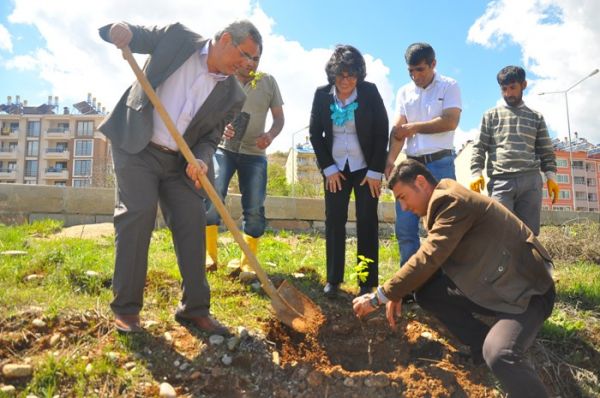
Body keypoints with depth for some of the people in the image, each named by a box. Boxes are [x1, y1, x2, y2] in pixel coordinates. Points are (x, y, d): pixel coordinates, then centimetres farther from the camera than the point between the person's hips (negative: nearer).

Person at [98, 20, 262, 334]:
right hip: (136, 147, -3)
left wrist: (202, 160, -23)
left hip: (179, 161, 3)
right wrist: (120, 30, -20)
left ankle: (195, 308, 9)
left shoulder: (232, 94, -1)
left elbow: (211, 137, 0)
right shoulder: (178, 38, -4)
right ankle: (126, 308, -2)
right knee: (137, 213, -15)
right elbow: (129, 35, 5)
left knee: (192, 221, -3)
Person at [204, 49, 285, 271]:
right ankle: (209, 255, -15)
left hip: (254, 153, 2)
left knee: (255, 208, -1)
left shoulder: (269, 82, 6)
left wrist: (271, 135, -14)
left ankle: (248, 261, 12)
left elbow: (279, 117, 9)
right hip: (222, 148, -1)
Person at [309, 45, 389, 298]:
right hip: (335, 168, 2)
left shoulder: (370, 92, -8)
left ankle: (367, 283, 5)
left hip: (366, 168, -2)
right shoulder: (322, 94, -3)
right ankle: (333, 279, 10)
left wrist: (375, 171, -10)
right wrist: (328, 168, -4)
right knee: (334, 221, 1)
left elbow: (382, 132, -7)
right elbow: (314, 133, 2)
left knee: (367, 223, -1)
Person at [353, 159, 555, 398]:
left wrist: (379, 297, -22)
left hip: (526, 288, -9)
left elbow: (428, 260, -27)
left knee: (499, 355, -32)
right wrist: (397, 294, 0)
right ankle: (485, 345, 4)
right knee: (425, 290, -5)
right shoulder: (445, 203, 10)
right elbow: (432, 258, 13)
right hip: (492, 284, 9)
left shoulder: (453, 201, -20)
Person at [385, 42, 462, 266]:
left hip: (440, 164, -4)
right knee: (404, 227, 2)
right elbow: (398, 129, 2)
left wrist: (414, 127, -3)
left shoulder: (449, 86, 3)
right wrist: (390, 160, -14)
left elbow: (450, 122, -10)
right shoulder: (404, 92, 13)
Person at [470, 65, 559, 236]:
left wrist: (551, 176, 4)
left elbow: (546, 151, 17)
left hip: (531, 181, 2)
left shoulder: (536, 117, 18)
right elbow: (479, 147, 8)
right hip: (500, 181, -2)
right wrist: (476, 173, -6)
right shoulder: (491, 115, 15)